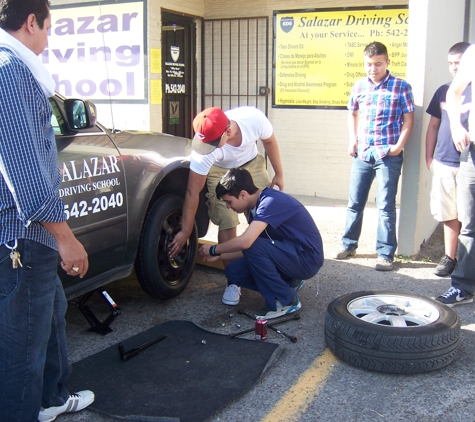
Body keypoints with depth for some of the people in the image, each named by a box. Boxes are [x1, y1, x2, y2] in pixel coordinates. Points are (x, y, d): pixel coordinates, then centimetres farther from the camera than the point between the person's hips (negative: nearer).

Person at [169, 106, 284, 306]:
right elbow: (193, 192, -28)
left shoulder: (254, 118, -34)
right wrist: (186, 231, -23)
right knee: (227, 223, -13)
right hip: (219, 171, -2)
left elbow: (269, 141, -10)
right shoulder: (203, 149, -36)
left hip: (251, 164, 3)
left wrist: (279, 174, -2)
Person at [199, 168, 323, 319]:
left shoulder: (271, 202, -24)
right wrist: (219, 256, 6)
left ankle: (286, 301, -13)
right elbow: (247, 247, 14)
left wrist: (214, 249, -17)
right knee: (233, 271, -4)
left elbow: (245, 242, -34)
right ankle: (288, 283, 9)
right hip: (290, 255, 9)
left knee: (252, 246, -28)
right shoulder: (256, 206, 5)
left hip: (307, 258, -9)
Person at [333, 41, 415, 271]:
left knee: (386, 206, -1)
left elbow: (408, 119, -1)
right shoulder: (359, 86, 7)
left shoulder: (401, 87, -3)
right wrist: (352, 140, 6)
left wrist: (399, 145, -11)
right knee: (354, 202, 12)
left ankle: (385, 254, 6)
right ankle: (348, 245, 27)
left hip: (388, 155, -4)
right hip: (362, 154, 4)